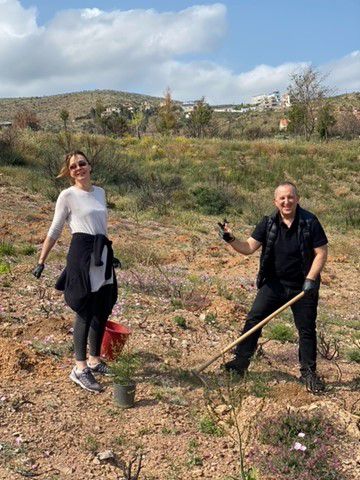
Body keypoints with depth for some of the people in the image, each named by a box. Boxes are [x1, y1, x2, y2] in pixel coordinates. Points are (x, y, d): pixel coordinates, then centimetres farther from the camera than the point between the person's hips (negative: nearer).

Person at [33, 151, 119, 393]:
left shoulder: (100, 192, 13)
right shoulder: (68, 195, -4)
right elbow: (54, 231, -1)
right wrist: (41, 261, -4)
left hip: (102, 255, 7)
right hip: (82, 254, -6)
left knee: (103, 311, 11)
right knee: (85, 312, -6)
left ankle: (94, 360, 25)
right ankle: (80, 368, 1)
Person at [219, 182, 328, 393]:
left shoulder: (310, 222, -11)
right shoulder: (268, 223, -3)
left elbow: (322, 253, -9)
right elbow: (248, 248, -5)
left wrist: (310, 279, -18)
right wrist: (231, 239, -23)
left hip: (302, 287, -2)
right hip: (273, 284, 2)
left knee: (307, 329, 6)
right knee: (253, 320, -1)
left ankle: (309, 373, 21)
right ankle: (240, 363, 10)